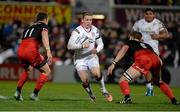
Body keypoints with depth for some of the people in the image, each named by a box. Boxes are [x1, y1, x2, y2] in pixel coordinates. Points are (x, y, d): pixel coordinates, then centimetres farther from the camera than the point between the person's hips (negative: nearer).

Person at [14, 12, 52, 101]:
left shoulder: (29, 28, 34)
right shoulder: (43, 25, 14)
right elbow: (44, 37, -7)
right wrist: (48, 51, -21)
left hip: (20, 51, 7)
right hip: (31, 50, -7)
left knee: (27, 70, 35)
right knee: (47, 71, 8)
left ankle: (18, 92, 26)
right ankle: (35, 94, 1)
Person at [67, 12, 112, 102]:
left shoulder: (95, 30, 1)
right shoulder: (77, 31, -16)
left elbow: (100, 44, 8)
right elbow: (69, 46, -25)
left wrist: (97, 49, -15)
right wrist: (82, 45, -37)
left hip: (92, 56, 2)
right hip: (80, 58, -2)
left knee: (96, 73, -23)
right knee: (85, 80, -14)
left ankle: (104, 91, -1)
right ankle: (91, 95, 12)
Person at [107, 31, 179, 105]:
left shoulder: (130, 42, 31)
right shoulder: (146, 45, 41)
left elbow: (123, 50, 8)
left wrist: (113, 63, 0)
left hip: (142, 59, -5)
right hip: (156, 59, 5)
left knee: (122, 80, 2)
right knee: (159, 82, 32)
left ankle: (127, 97, -24)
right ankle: (173, 100, 21)